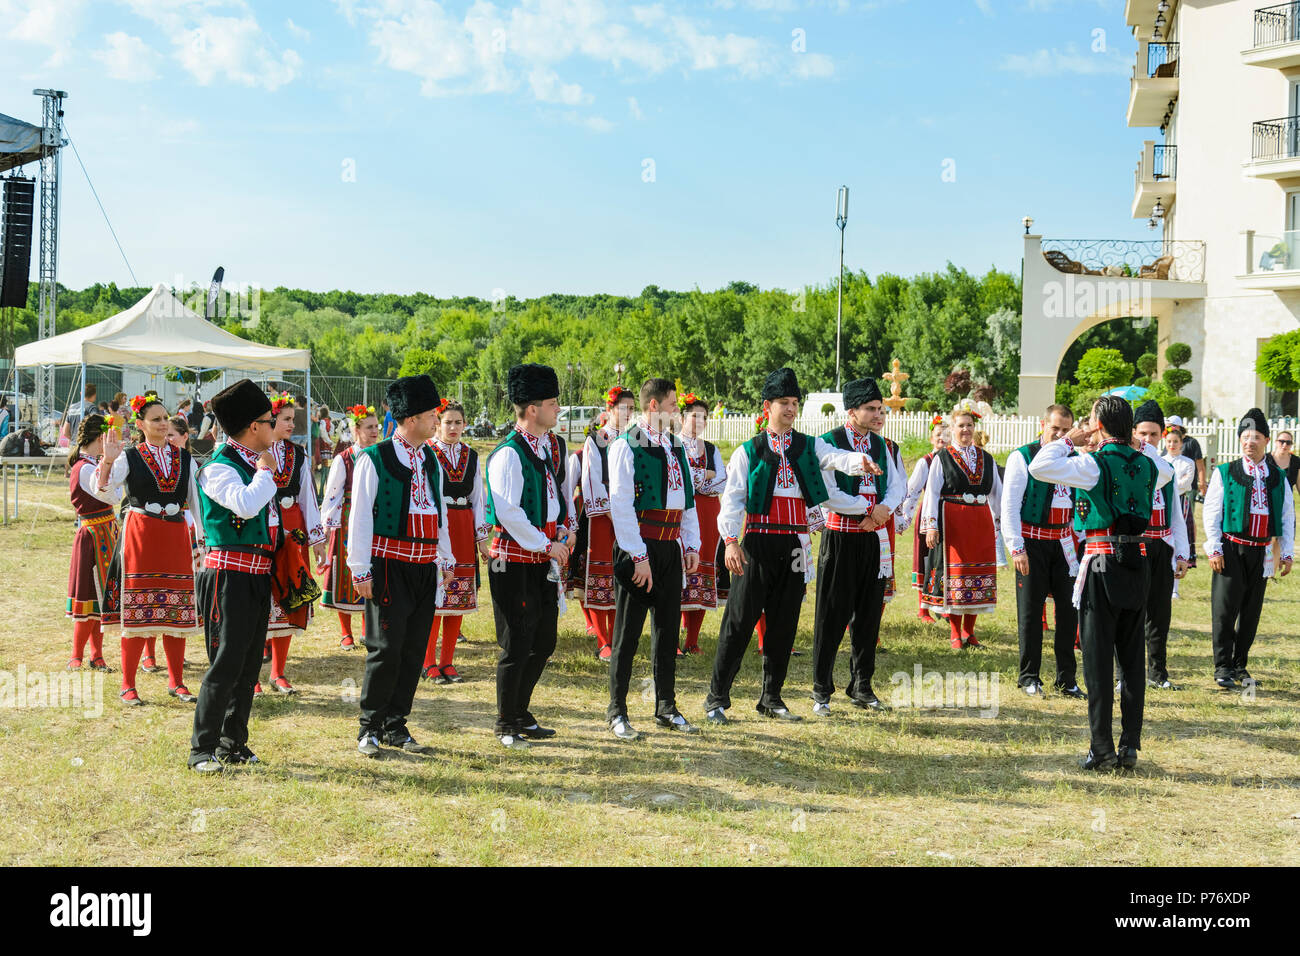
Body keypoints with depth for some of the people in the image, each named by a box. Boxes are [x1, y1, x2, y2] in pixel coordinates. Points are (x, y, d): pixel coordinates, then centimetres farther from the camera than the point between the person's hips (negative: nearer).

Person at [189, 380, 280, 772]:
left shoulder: (255, 462, 14)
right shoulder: (219, 467, -13)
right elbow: (244, 505, -32)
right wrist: (264, 473, -16)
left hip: (259, 575, 9)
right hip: (229, 575, -9)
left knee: (250, 663, 12)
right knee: (226, 663, -9)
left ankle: (233, 743, 22)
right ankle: (203, 749, -3)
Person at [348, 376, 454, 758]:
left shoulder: (431, 461, 13)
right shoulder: (374, 459, -6)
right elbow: (360, 517, -7)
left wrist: (446, 560, 20)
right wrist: (360, 569, -10)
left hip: (425, 568, 6)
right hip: (389, 566, -6)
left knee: (414, 650, 8)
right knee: (385, 649, -7)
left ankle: (396, 726, 18)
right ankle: (370, 729, 6)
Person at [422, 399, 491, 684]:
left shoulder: (471, 455, 12)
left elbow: (477, 497, 14)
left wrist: (481, 537, 11)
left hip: (463, 527, 5)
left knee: (459, 596, 5)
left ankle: (447, 662, 13)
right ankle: (429, 663, 5)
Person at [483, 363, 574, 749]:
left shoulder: (554, 446, 10)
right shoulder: (508, 454, -17)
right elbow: (508, 513, -22)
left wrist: (566, 525, 7)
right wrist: (546, 544, -17)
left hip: (544, 560, 9)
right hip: (514, 562, -9)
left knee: (544, 643, 15)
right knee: (517, 646, -2)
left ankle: (521, 713, 30)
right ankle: (506, 724, 13)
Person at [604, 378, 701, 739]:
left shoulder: (675, 447, 13)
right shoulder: (626, 446, -9)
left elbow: (688, 500, 18)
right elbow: (621, 505, -14)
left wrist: (692, 546, 9)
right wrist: (638, 556, -17)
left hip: (670, 549, 7)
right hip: (638, 549, -7)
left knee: (668, 629, 12)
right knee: (628, 632, -1)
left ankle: (666, 709, 22)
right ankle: (617, 712, 7)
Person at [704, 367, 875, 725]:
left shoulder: (808, 446, 11)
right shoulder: (748, 451, 3)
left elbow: (835, 457, -9)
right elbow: (732, 499, -1)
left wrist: (858, 461, -32)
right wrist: (730, 540, -13)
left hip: (794, 544, 3)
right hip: (758, 543, -3)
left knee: (784, 624, 8)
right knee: (740, 621, -4)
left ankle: (771, 699, 19)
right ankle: (717, 698, 3)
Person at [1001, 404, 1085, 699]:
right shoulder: (1022, 457, -4)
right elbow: (1009, 505, -7)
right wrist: (1016, 547, -13)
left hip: (1064, 543, 4)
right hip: (1033, 542, -4)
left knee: (1069, 608, 4)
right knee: (1030, 611, 2)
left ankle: (1067, 679, 14)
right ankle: (1029, 677, 13)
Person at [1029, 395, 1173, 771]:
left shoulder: (1095, 465, -11)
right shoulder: (1146, 465, 8)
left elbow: (1039, 467, -16)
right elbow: (1166, 471, 33)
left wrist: (1069, 440, -3)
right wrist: (1137, 444, 23)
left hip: (1103, 563, -5)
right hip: (1138, 562, 6)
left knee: (1098, 659, -1)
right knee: (1132, 658, 10)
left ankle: (1102, 749, -1)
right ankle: (1130, 746, 13)